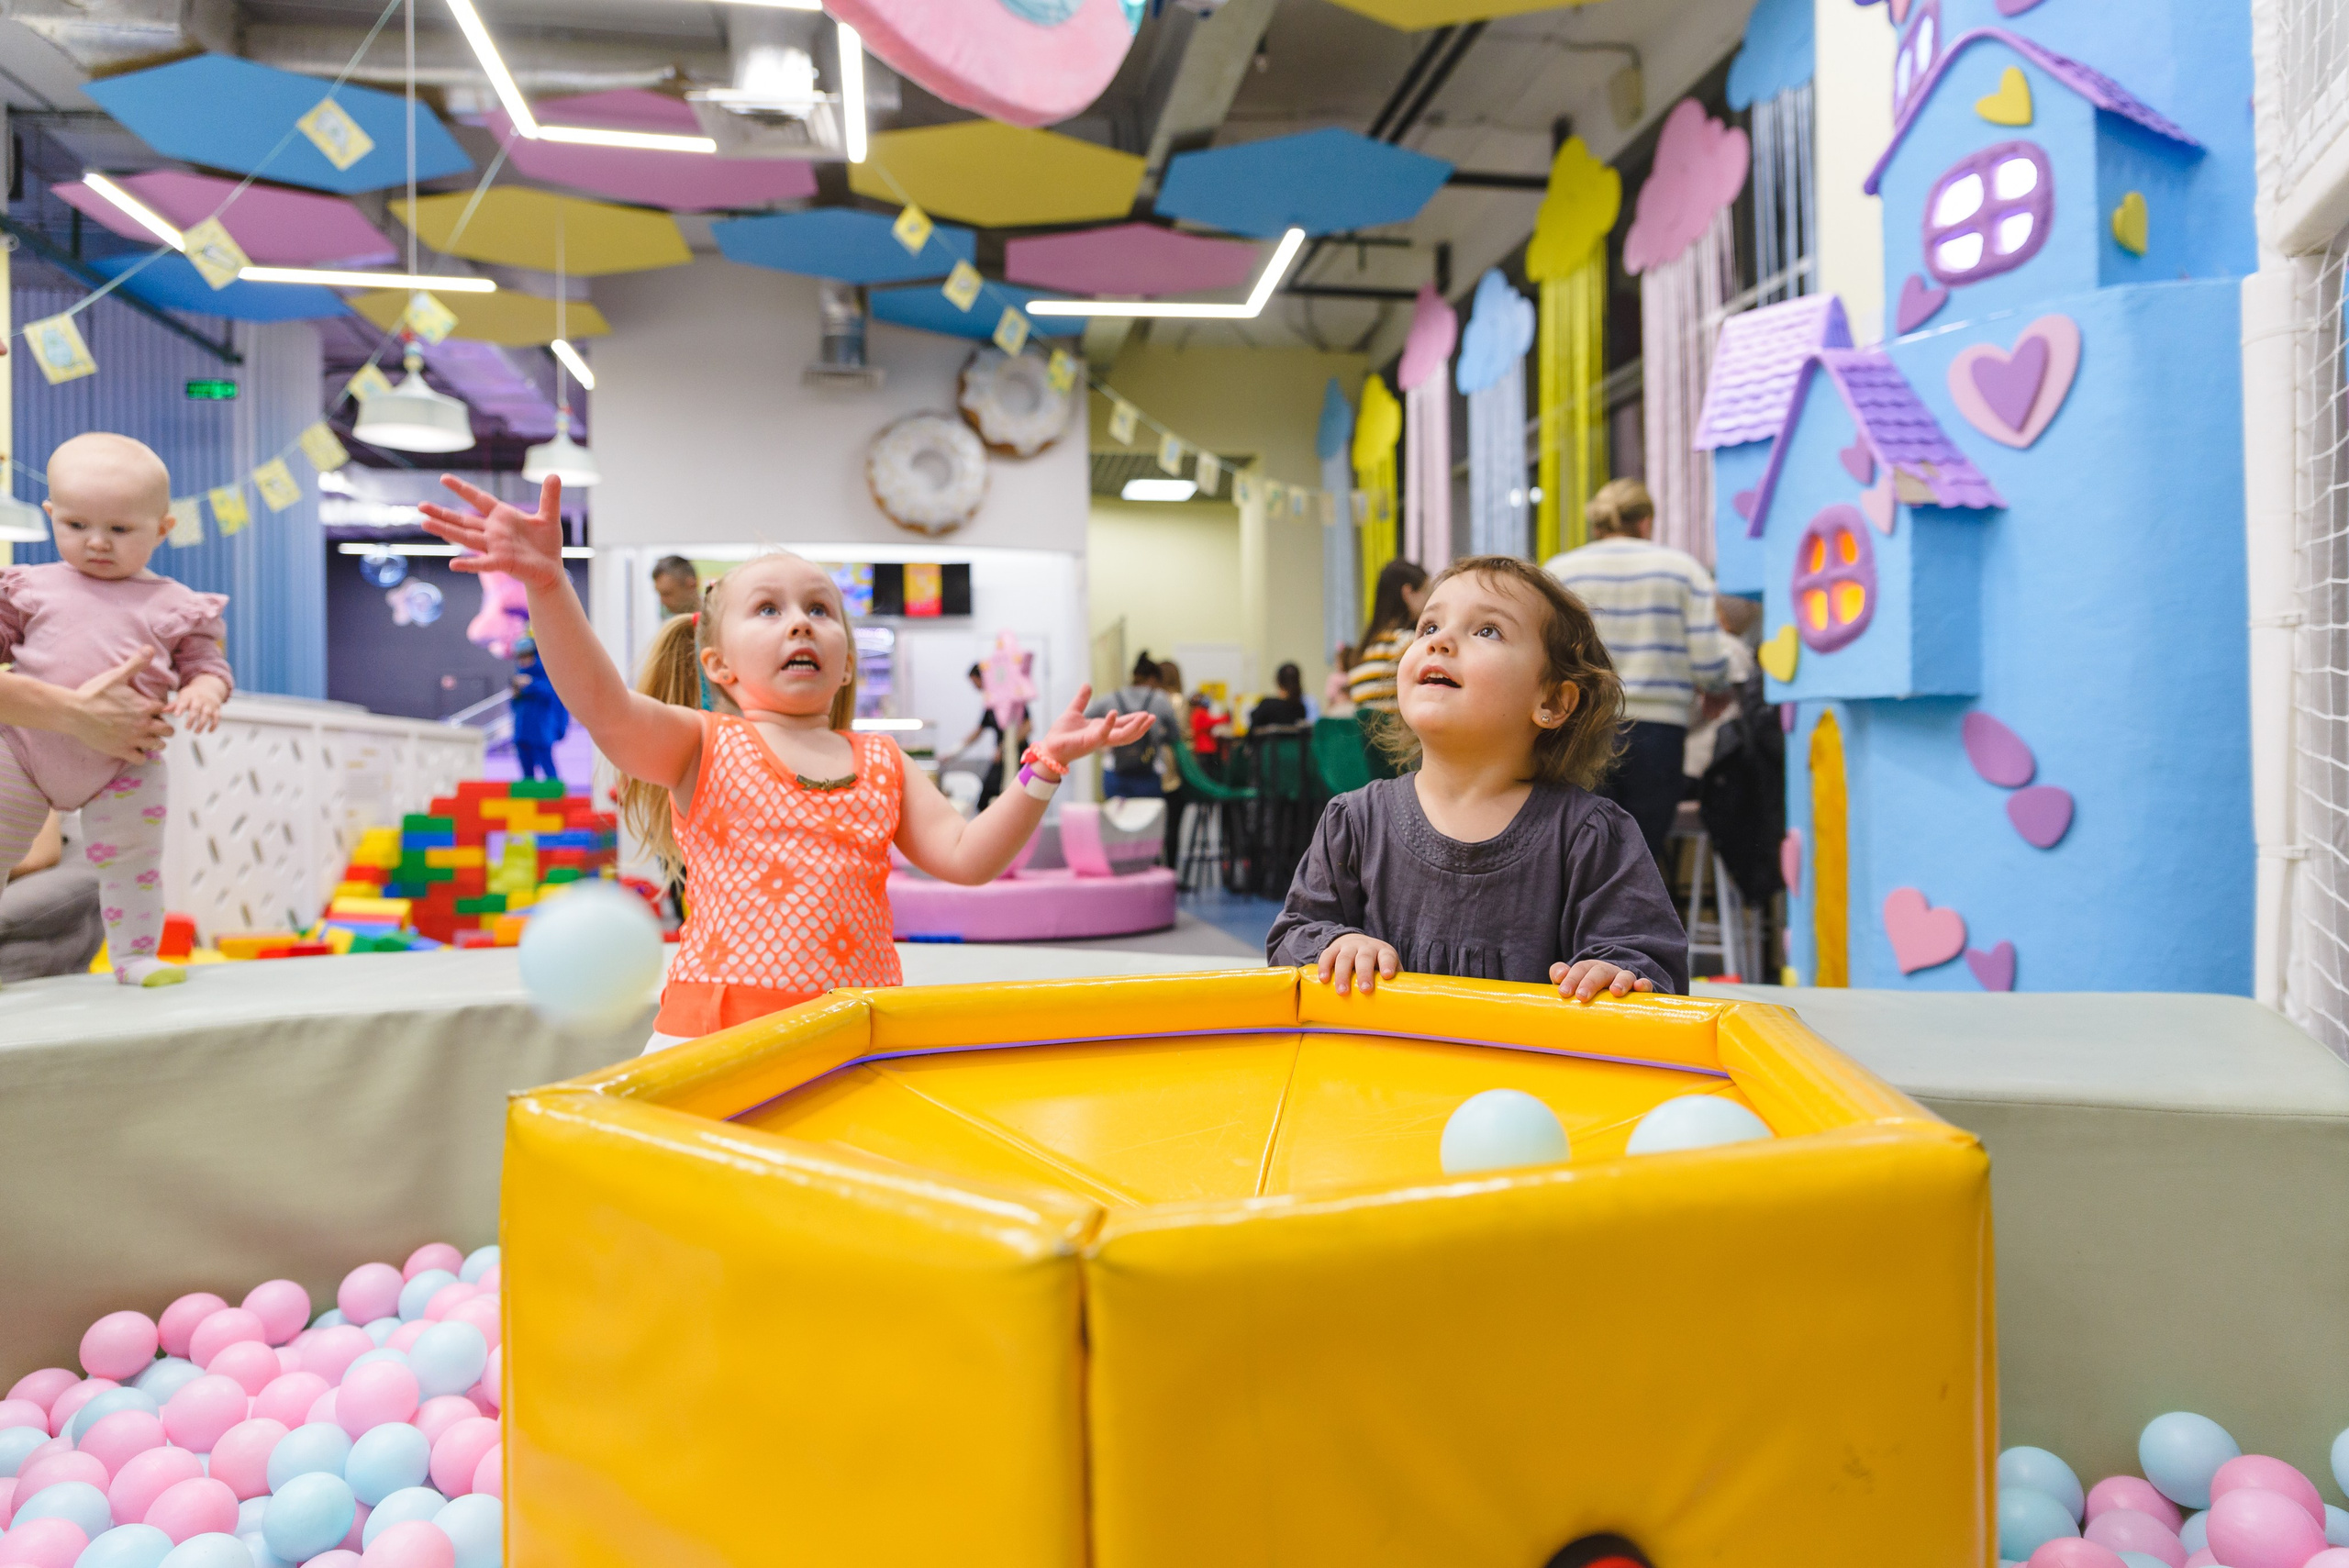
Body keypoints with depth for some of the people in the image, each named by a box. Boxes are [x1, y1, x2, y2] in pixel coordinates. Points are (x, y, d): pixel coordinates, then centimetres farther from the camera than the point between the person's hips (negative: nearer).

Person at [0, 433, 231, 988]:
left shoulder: (175, 606, -3)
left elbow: (207, 663, -1)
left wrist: (204, 691, -22)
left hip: (123, 763, -1)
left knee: (132, 863, 6)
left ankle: (134, 955, 21)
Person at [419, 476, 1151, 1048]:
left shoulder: (882, 762, 12)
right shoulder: (705, 746, 3)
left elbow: (967, 856, 4)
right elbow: (604, 706, -15)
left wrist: (1042, 769, -5)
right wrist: (548, 584, -29)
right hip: (724, 1034, -2)